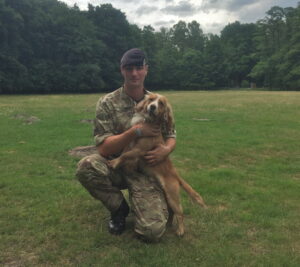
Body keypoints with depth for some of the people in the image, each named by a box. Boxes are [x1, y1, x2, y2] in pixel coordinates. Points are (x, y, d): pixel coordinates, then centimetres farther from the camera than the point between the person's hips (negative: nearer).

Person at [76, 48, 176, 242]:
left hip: (146, 171, 0)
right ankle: (119, 207, -3)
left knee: (153, 231, -20)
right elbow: (104, 149, -13)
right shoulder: (107, 103, -7)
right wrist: (136, 131, -24)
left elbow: (171, 136, 9)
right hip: (117, 167, 0)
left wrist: (166, 149, -16)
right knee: (87, 166, -34)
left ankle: (137, 203, 19)